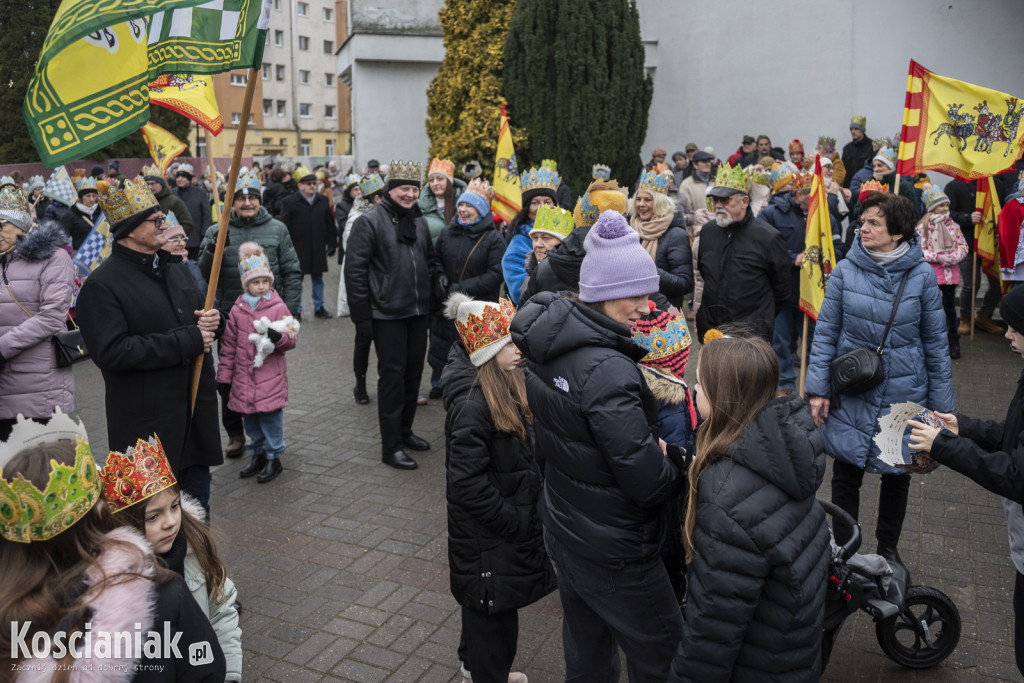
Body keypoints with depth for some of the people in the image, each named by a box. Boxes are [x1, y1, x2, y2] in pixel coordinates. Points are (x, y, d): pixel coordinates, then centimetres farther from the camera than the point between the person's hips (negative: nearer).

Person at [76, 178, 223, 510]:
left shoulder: (175, 267, 12)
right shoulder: (102, 284, -13)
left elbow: (198, 317, 24)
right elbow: (111, 351, -23)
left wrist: (211, 322, -3)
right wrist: (188, 342, -22)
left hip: (196, 413, 7)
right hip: (147, 424, -7)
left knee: (197, 504, 19)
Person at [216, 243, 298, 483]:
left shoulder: (278, 307, -3)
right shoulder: (238, 310, 5)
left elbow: (291, 340, -2)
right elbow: (228, 346, 10)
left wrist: (278, 337, -24)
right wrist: (224, 376, 9)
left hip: (271, 378, -4)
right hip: (244, 378, 4)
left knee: (271, 417, 0)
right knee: (250, 419, 13)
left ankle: (274, 457, 15)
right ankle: (258, 454, 30)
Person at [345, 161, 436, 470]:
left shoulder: (419, 221, 13)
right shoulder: (370, 221, -9)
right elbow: (354, 269, -12)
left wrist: (430, 299, 15)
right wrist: (362, 313, -15)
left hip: (418, 312, 7)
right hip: (388, 314, -7)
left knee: (413, 371, 13)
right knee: (392, 374, -3)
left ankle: (404, 431, 29)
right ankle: (390, 446, 5)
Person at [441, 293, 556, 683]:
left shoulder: (504, 388, 1)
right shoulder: (472, 406, -29)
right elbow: (468, 484, -28)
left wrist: (524, 515, 9)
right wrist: (515, 521, -20)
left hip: (509, 520, 9)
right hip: (488, 535, -9)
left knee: (484, 604, 27)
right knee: (493, 607, 9)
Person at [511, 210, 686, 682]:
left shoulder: (551, 346, -2)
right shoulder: (608, 370, -30)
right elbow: (648, 481, -29)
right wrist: (677, 462, -7)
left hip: (562, 528, 9)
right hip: (611, 551, -8)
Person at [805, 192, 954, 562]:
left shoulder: (922, 275, -7)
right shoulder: (846, 271, -7)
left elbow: (935, 343, -1)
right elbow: (825, 332, -2)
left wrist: (941, 403, 0)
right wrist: (818, 387, -7)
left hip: (903, 394, 0)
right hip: (851, 394, 0)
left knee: (897, 474, 16)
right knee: (846, 474, 8)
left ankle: (888, 547, 39)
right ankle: (843, 549, 30)